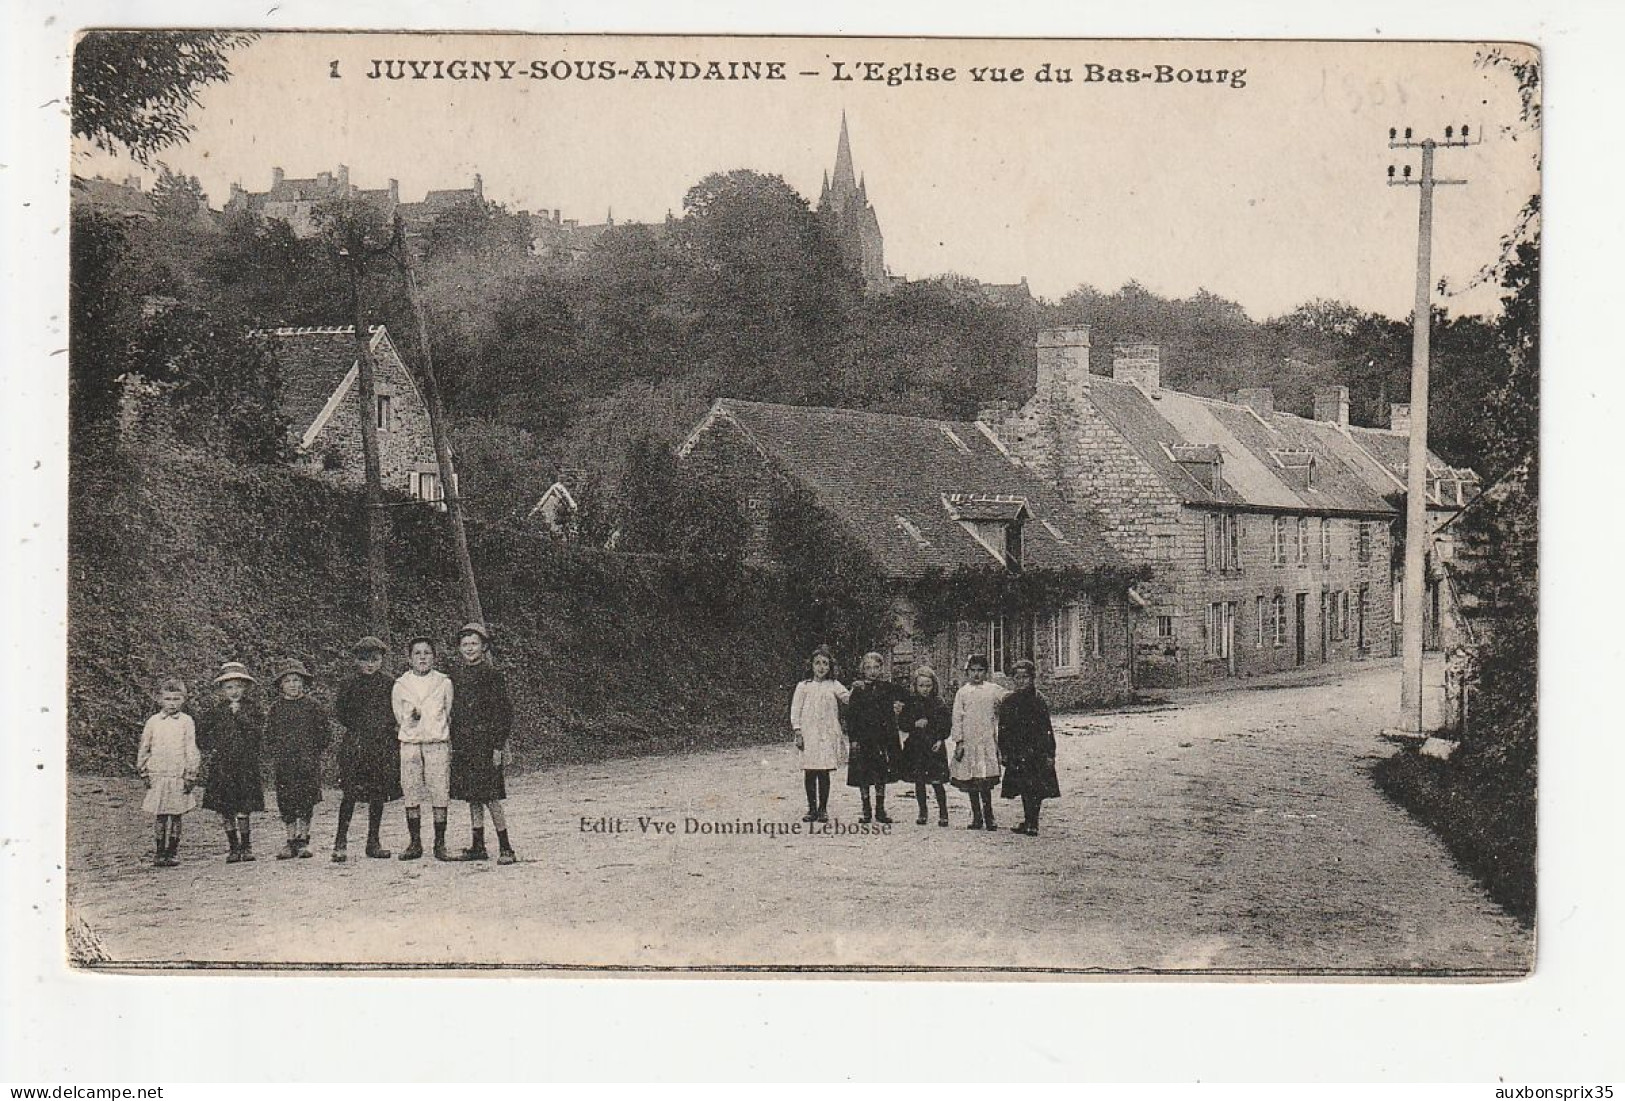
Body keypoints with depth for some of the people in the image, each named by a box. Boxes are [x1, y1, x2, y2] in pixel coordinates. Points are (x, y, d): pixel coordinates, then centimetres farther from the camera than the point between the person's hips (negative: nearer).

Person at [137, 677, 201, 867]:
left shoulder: (186, 721, 3)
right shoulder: (153, 722, 6)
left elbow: (191, 748, 1)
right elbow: (143, 748, 13)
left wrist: (191, 773, -4)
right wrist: (143, 771, 8)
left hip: (179, 775, -1)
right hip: (158, 775, 1)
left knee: (176, 816, 2)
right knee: (159, 816, 0)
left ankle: (171, 853, 9)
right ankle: (158, 853, 5)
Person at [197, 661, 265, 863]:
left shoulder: (253, 707, 4)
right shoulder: (216, 710, 7)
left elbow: (258, 731, -9)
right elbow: (202, 734, 15)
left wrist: (240, 714, -15)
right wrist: (208, 751, 3)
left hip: (246, 765, -2)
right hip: (221, 766, 2)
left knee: (242, 810, -5)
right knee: (225, 810, 2)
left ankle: (246, 846, 7)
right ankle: (234, 848, 11)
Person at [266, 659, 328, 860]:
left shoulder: (312, 707, 3)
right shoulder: (275, 709, 7)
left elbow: (322, 732, 4)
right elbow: (270, 735, 11)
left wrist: (313, 752, -4)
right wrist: (276, 754, 0)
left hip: (308, 762, -2)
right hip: (284, 764, 2)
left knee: (306, 801, -2)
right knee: (286, 804, 2)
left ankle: (303, 841, 8)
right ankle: (292, 841, 11)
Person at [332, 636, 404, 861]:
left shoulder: (390, 684, 6)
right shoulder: (350, 684, 4)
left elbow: (398, 710, 10)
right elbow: (339, 711, 5)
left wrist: (386, 725, -3)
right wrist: (356, 726, -3)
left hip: (383, 744, 2)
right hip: (355, 743, -2)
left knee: (379, 793, 6)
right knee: (351, 792, -10)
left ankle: (373, 842, 14)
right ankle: (341, 841, -8)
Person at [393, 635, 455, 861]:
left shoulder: (444, 683, 5)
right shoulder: (400, 685, 7)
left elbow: (449, 714, 12)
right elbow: (398, 717, 14)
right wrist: (411, 718, -1)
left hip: (438, 743, -1)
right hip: (410, 744, 1)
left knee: (440, 795, -5)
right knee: (411, 795, 0)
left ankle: (440, 844, 0)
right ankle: (414, 843, 8)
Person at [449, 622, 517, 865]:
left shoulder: (492, 674, -5)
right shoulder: (456, 675, 11)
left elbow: (504, 711, -7)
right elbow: (454, 711, 16)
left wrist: (498, 746, -12)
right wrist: (453, 743, 11)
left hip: (485, 742, -6)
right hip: (462, 742, 6)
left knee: (490, 797, -9)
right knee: (472, 797, 8)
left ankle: (505, 847, -4)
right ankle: (478, 847, 14)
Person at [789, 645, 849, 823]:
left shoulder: (834, 686, 9)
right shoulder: (804, 687, 7)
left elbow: (849, 699, -2)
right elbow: (795, 711, 5)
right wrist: (798, 733, -3)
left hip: (828, 734, 0)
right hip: (808, 734, 0)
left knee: (824, 772, -2)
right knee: (809, 772, -1)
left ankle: (823, 809, 6)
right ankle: (812, 808, 9)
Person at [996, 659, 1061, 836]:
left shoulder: (1039, 701, 1)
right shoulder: (1008, 702, 8)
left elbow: (1047, 730, 0)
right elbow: (1003, 729, 8)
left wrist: (1050, 754, -5)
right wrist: (1004, 752, 2)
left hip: (1038, 752, -2)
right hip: (1017, 753, 2)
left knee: (1035, 789, -6)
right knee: (1025, 788, 4)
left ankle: (1031, 823, -4)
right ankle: (1029, 823, 10)